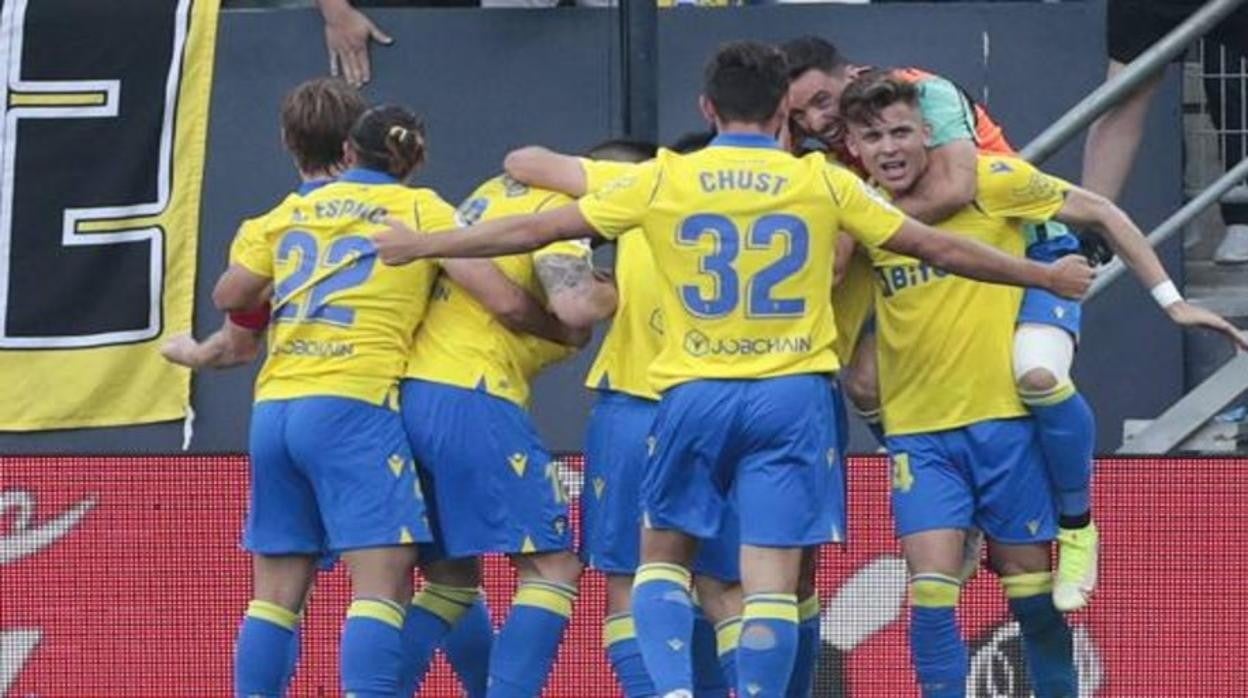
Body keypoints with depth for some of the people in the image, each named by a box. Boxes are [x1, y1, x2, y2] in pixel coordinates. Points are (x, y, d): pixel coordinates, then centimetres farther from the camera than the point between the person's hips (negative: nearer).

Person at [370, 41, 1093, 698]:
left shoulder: (662, 181, 1)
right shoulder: (824, 182, 1)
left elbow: (534, 229, 5)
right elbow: (939, 247, 8)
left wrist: (418, 245, 16)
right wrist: (1047, 277, 21)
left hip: (695, 394, 1)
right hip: (792, 396, 0)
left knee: (664, 555, 15)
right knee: (772, 580, -1)